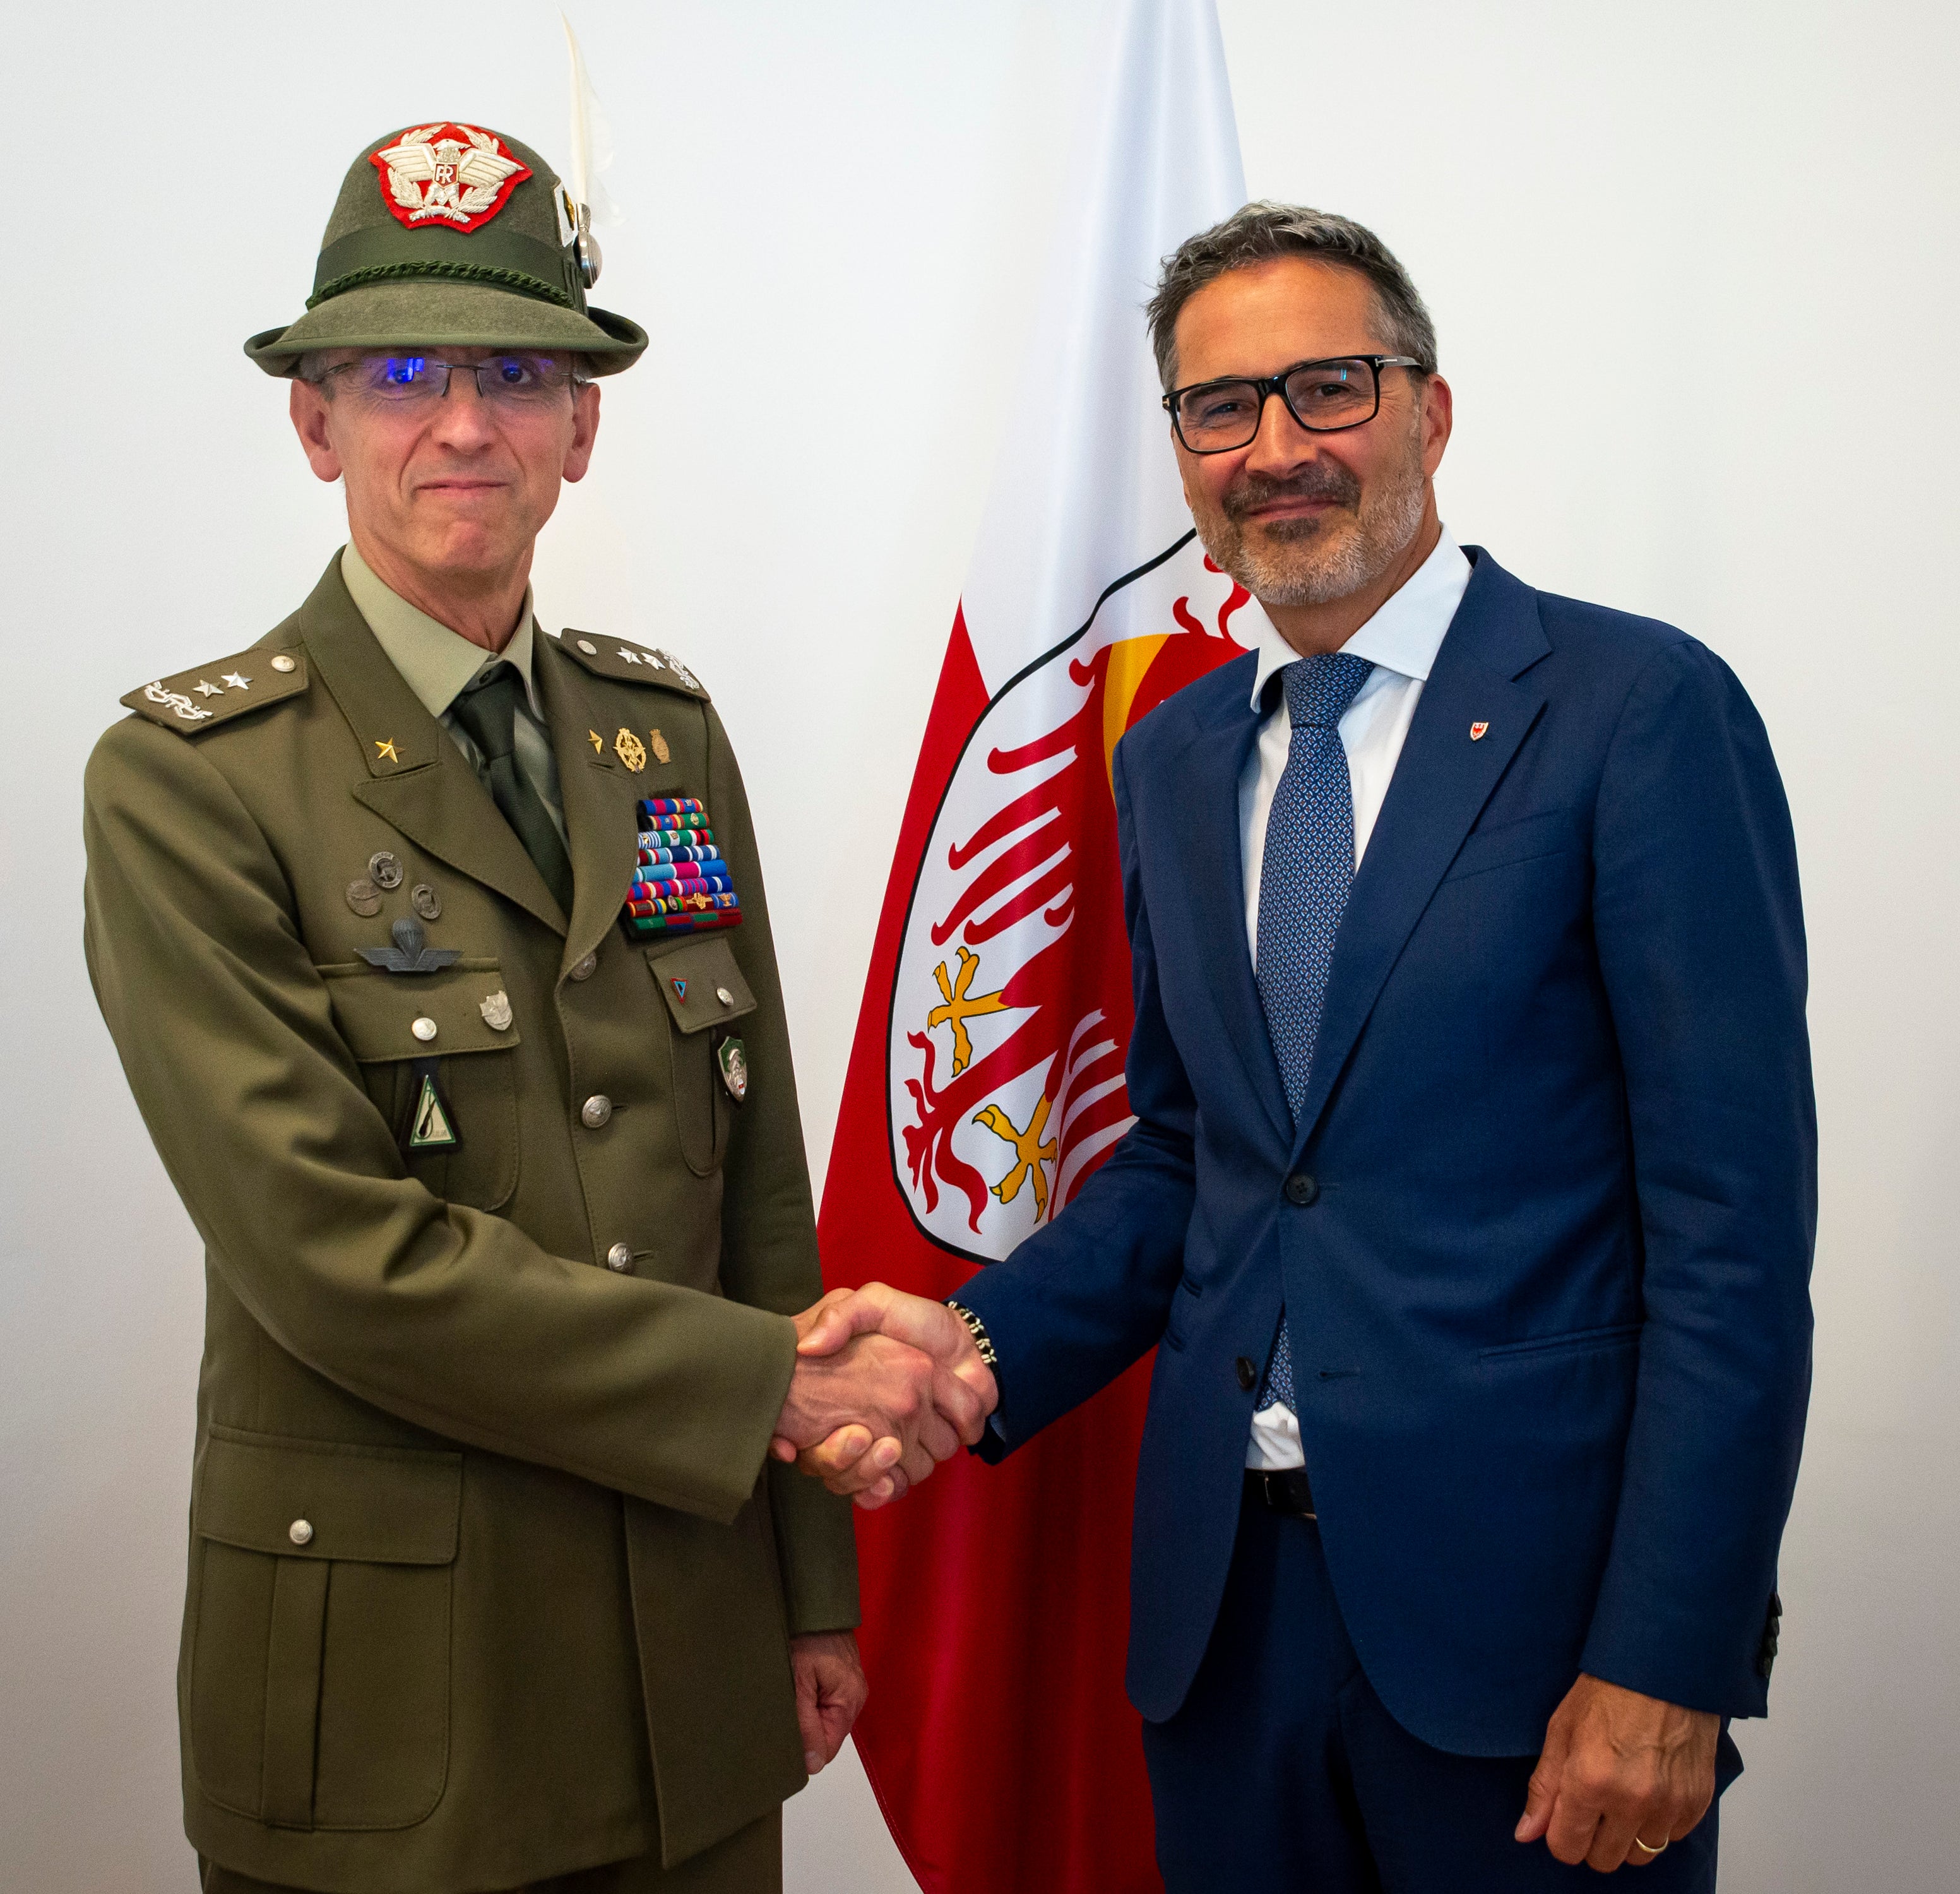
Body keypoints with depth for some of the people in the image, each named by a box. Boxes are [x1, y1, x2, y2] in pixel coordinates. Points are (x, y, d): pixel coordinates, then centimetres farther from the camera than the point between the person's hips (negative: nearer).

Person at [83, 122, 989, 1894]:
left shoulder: (669, 732, 5)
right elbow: (339, 1256, -18)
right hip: (387, 1680, -4)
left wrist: (814, 1588, 8)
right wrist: (784, 1383, -15)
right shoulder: (190, 781, -10)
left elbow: (760, 1179, 7)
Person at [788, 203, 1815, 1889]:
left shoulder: (1641, 710, -9)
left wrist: (1669, 1662, -15)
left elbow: (1736, 1218, -12)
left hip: (1529, 1614, -5)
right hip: (1229, 1602, 5)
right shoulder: (1171, 761, 10)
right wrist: (986, 1344, -2)